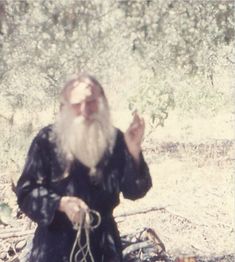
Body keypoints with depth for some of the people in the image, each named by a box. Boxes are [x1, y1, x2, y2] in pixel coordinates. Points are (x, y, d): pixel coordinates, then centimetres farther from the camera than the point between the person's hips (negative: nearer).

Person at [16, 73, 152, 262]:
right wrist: (61, 203, -25)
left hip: (103, 245, 3)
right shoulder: (47, 140, -9)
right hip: (56, 245, -3)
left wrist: (134, 152, -20)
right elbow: (26, 192, -8)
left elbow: (134, 191, -6)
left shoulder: (115, 140, -1)